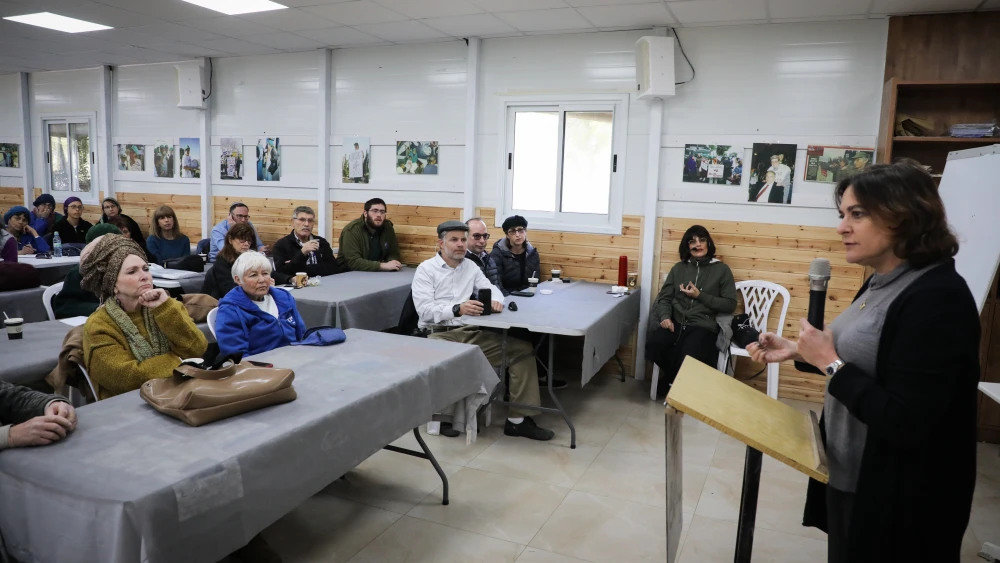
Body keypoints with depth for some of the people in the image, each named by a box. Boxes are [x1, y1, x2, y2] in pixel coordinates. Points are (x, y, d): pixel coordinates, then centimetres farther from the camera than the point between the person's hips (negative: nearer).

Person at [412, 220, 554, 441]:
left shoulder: (470, 266, 16)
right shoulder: (426, 269, 0)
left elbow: (491, 288, 17)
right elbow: (424, 309, -12)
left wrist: (496, 300, -10)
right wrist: (457, 309, -30)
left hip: (472, 333, 6)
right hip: (439, 334, -5)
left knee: (523, 349, -8)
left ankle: (517, 419, -5)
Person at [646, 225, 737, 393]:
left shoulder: (722, 270, 9)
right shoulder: (678, 268, 16)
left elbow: (730, 305, 2)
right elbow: (665, 297, 12)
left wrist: (700, 295, -7)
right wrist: (665, 316, -9)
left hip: (704, 326, -3)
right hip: (675, 323, 3)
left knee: (688, 359, -34)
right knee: (653, 346, -29)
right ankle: (676, 380, 1)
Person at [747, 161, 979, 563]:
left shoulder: (937, 298, -25)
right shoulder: (881, 283, 3)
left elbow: (906, 425, -28)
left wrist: (828, 363, -23)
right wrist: (798, 352, 1)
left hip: (896, 499, -9)